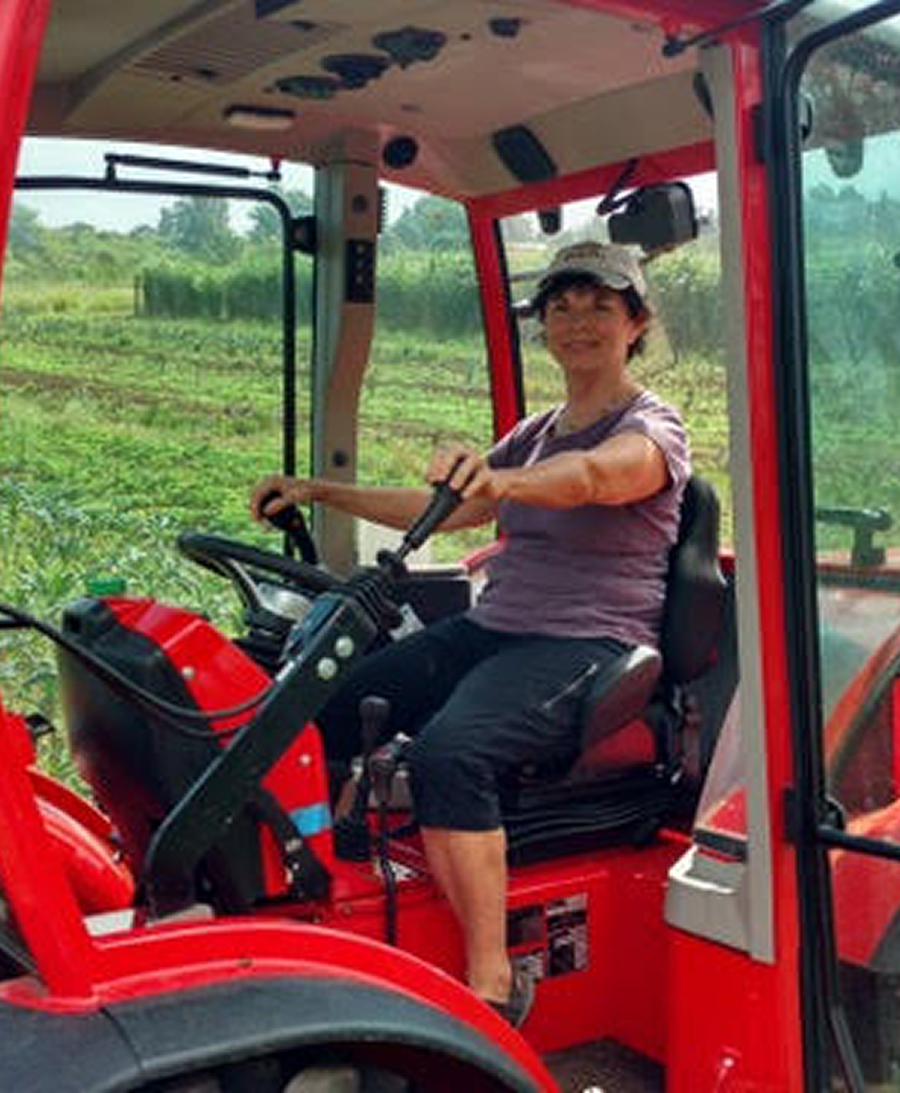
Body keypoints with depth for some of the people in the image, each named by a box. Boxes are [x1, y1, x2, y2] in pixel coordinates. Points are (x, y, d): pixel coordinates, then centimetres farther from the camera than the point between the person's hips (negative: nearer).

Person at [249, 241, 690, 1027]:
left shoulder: (653, 430, -4)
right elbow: (440, 509, 23)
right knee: (320, 709, -12)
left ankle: (493, 982, -23)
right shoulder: (534, 434, 20)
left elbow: (592, 475, -28)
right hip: (488, 630, 7)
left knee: (448, 751, -35)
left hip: (588, 648, -7)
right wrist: (321, 492, 15)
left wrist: (500, 481, -48)